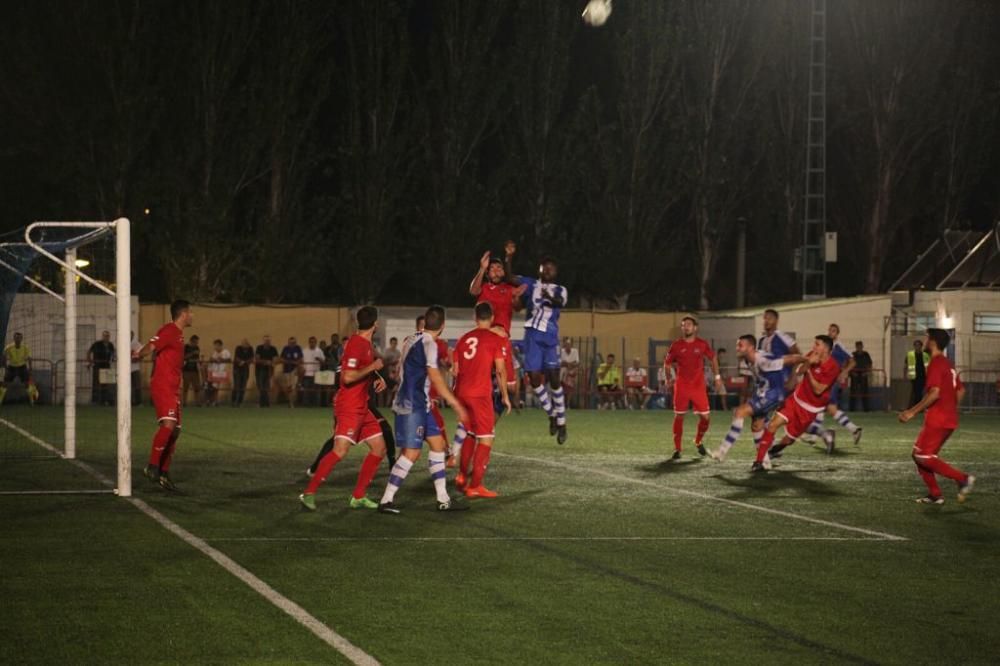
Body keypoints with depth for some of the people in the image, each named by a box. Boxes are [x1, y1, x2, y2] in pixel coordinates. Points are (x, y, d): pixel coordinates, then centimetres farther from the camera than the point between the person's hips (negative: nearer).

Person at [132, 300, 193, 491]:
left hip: (173, 387, 10)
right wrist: (138, 354, -36)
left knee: (175, 431, 9)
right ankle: (152, 466, -17)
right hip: (162, 385, -10)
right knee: (168, 423, -23)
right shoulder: (169, 330, -11)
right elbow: (151, 346, -24)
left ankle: (164, 473, 14)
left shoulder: (179, 333, 18)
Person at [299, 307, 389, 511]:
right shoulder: (356, 344, -16)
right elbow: (348, 376, -25)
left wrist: (378, 378, 11)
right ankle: (309, 493, -15)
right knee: (341, 449, -19)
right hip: (349, 407, -10)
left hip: (362, 407, 10)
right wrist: (373, 367, -15)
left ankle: (359, 496, 14)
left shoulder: (367, 344, 13)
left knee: (379, 448, 10)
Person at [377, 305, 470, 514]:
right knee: (412, 452, -10)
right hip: (412, 405, -10)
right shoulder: (429, 344, -16)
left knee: (438, 444, 12)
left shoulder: (412, 340, 11)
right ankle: (386, 500, -9)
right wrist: (457, 405, -16)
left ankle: (443, 499, 13)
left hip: (417, 404, 10)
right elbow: (436, 379, -19)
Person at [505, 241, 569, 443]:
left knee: (554, 379, -6)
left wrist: (550, 298, -41)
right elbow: (511, 278, -2)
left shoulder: (560, 290, 6)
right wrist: (509, 256, -15)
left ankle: (561, 423, 1)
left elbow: (560, 302, -18)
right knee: (535, 379, -1)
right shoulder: (531, 284, 11)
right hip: (532, 337, 2)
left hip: (550, 338, -2)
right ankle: (552, 414, 18)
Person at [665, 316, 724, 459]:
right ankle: (677, 449, 5)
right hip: (681, 387, -1)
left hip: (699, 386, 1)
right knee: (679, 416, -2)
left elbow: (713, 358, 16)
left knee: (705, 417, -1)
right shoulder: (676, 345, 0)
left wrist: (717, 376, 12)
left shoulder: (702, 344, 1)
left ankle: (698, 442, 26)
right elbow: (668, 363, 10)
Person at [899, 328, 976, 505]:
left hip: (937, 420, -9)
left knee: (923, 457, -8)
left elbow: (934, 393, -24)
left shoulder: (935, 364, -14)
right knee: (919, 455, 12)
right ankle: (935, 495, 9)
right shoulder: (947, 364, 16)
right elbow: (960, 391, 21)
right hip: (949, 419, 9)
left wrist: (912, 412, -20)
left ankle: (962, 478, -12)